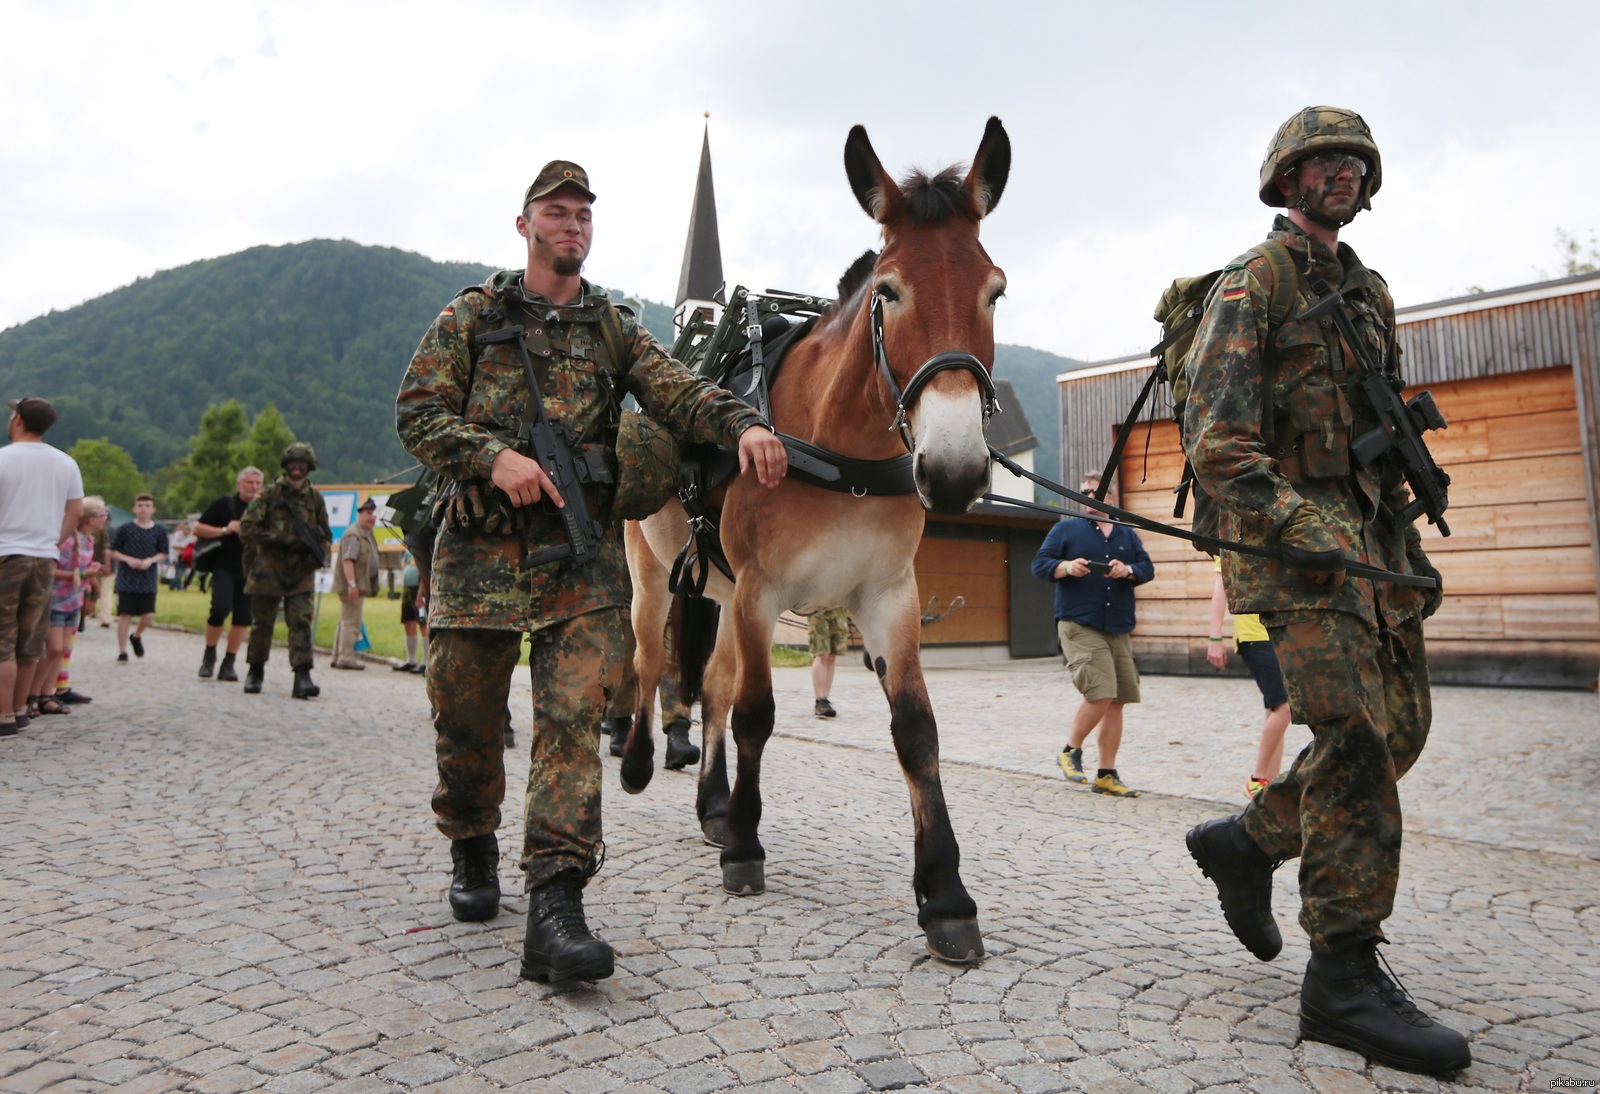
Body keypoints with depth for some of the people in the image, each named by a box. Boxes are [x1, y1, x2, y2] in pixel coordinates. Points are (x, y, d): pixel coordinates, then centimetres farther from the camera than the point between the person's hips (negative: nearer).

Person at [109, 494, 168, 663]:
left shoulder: (159, 531, 2)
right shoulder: (125, 528, -3)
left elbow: (163, 553, 9)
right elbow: (113, 551, 2)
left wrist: (151, 560, -10)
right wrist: (128, 559, -14)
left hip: (149, 580, 2)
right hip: (127, 579, -2)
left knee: (149, 614, -1)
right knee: (125, 615, 1)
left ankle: (136, 636, 31)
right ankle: (122, 652, 10)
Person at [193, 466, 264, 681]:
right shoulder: (224, 504, 2)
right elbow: (198, 529, 0)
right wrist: (225, 530, -11)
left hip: (249, 571, 4)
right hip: (223, 567, -3)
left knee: (243, 617, 0)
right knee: (220, 609, -17)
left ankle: (228, 663, 11)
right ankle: (209, 655, 6)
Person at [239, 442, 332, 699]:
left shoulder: (315, 498, 9)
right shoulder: (269, 493, -1)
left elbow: (325, 535, 19)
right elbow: (246, 527, -6)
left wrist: (319, 555, 0)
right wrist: (279, 539, -16)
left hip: (301, 572, 2)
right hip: (268, 569, -2)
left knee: (301, 622, -9)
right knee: (262, 623, 7)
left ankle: (302, 677, -14)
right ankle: (255, 672, 25)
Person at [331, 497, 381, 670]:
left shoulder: (367, 535, 18)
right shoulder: (353, 534, -15)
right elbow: (347, 560, -24)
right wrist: (352, 584, -30)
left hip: (359, 586, 11)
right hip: (352, 586, -11)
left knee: (346, 622, 15)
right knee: (351, 622, -9)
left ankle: (338, 656, 22)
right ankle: (346, 657, -6)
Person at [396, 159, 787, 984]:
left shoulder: (613, 330, 15)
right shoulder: (470, 316, 11)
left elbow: (677, 393, 0)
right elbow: (417, 412, 3)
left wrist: (743, 425, -21)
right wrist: (493, 456, -16)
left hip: (583, 552, 0)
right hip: (480, 547, 0)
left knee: (573, 717, -11)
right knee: (466, 717, 9)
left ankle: (555, 904, -12)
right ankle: (472, 852, 34)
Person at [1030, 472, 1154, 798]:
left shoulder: (1127, 534, 18)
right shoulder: (1066, 529, 7)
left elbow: (1147, 568, 11)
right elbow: (1039, 564, 1)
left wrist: (1128, 570, -10)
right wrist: (1067, 567, -18)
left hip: (1119, 628, 5)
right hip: (1079, 626, -5)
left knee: (1116, 702, 4)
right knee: (1100, 694, -18)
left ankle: (1107, 775, 14)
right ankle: (1071, 751, 7)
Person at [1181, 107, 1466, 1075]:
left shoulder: (1370, 294, 22)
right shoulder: (1249, 286, -3)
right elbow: (1216, 441, -15)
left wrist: (1410, 544, 17)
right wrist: (1306, 531, -25)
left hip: (1369, 533, 8)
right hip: (1288, 533, -8)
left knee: (1400, 726, 7)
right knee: (1355, 738, -13)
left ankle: (1245, 841, 24)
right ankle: (1346, 979, -5)